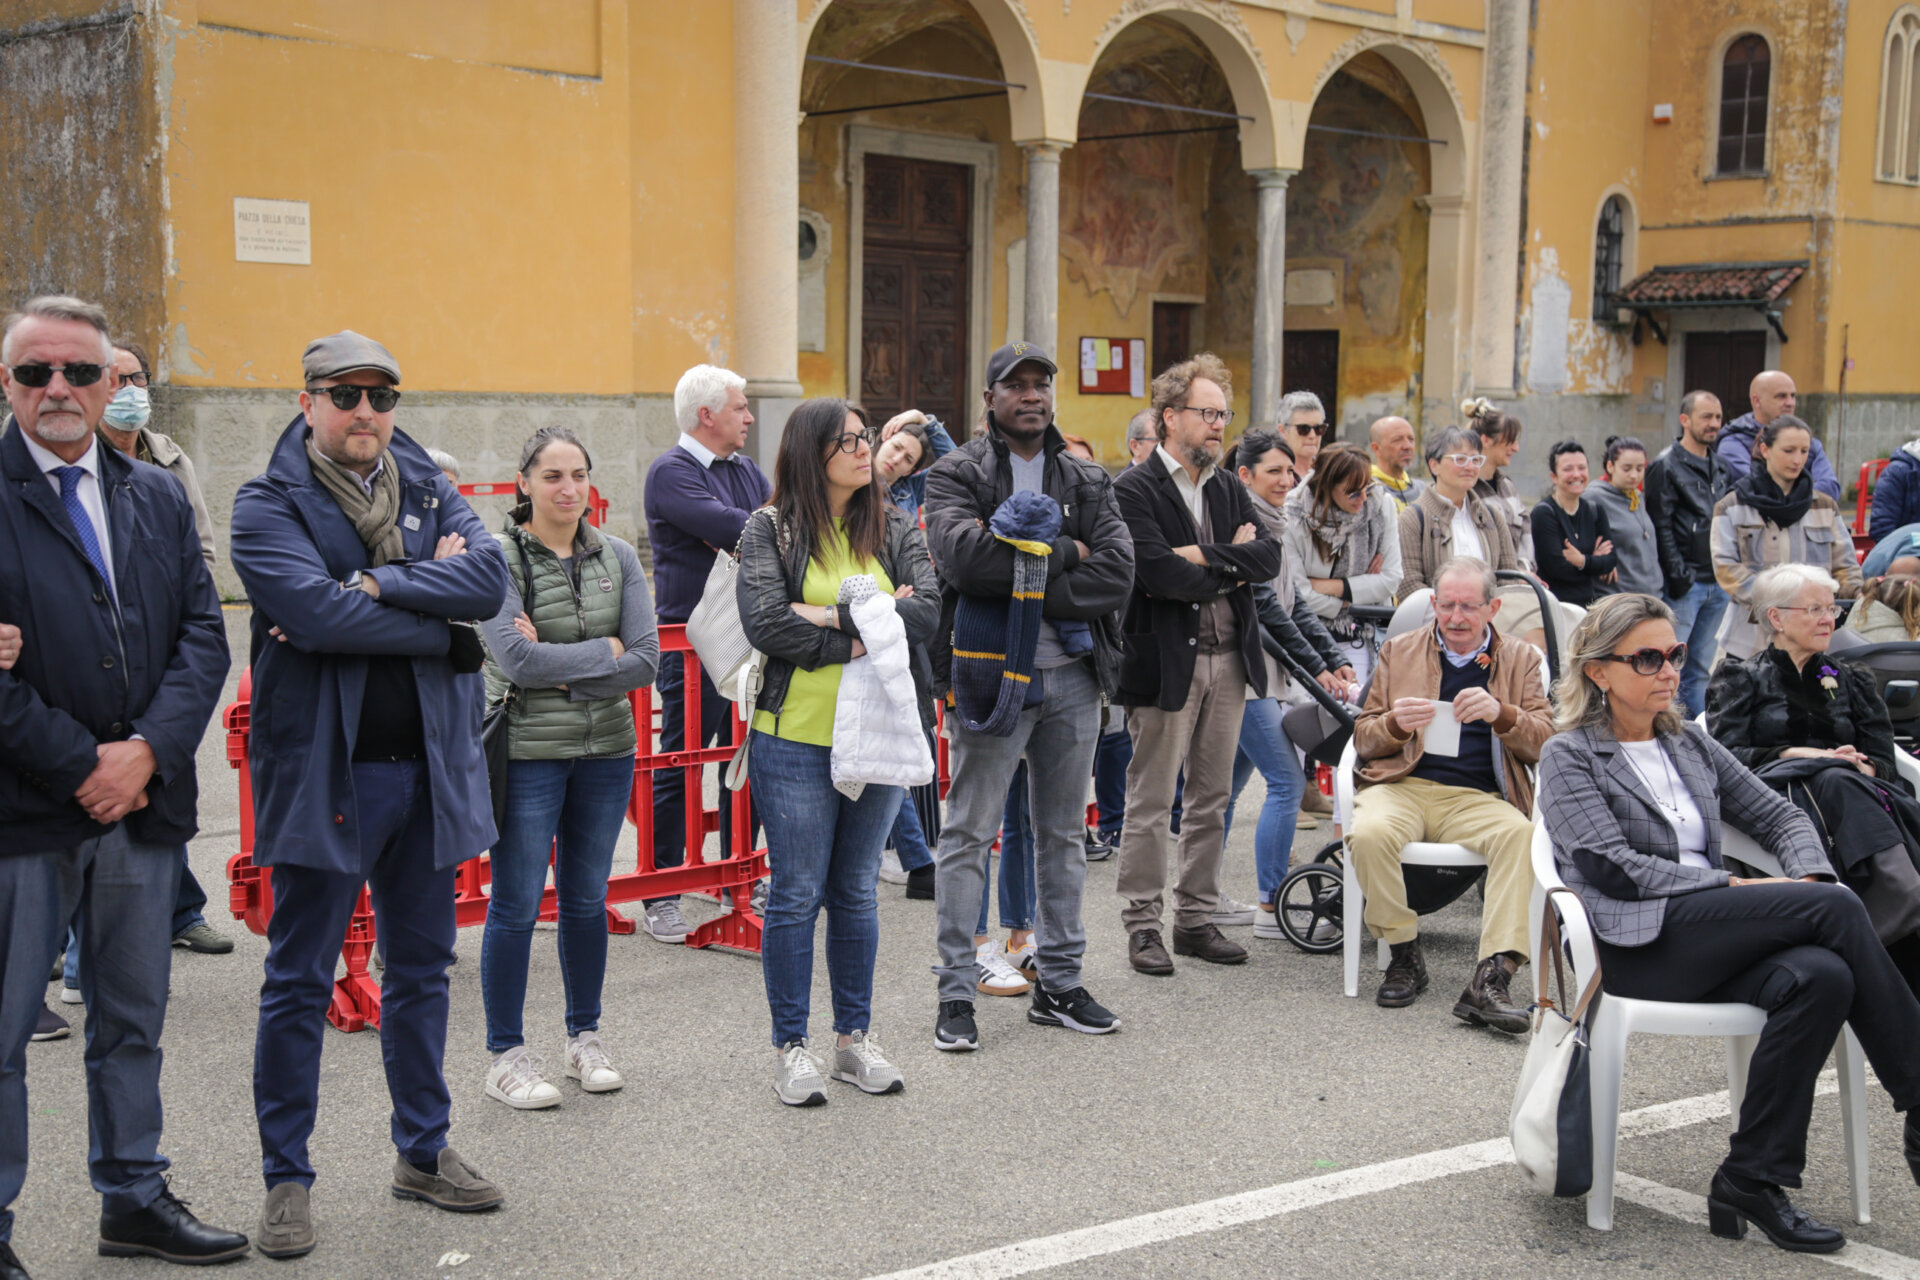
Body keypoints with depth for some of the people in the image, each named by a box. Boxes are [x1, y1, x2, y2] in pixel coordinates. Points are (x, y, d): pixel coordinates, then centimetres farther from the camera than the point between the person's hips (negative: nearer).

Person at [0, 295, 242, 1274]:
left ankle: (133, 1198, 29)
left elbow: (204, 637, 7)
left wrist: (147, 750, -8)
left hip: (142, 801, 5)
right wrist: (80, 767, -13)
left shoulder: (159, 501, 11)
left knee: (133, 1020, 15)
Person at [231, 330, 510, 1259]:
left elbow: (490, 579, -9)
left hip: (428, 765, 5)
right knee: (299, 982, 3)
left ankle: (424, 1151, 29)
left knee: (423, 968, 15)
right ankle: (286, 1180, 15)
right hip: (323, 772, -5)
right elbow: (315, 610, -22)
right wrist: (438, 617, -15)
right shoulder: (267, 506, -5)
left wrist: (375, 586, -18)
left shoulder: (432, 493, 9)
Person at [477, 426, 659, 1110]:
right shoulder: (500, 557, -7)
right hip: (525, 753, -4)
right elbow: (514, 657, -19)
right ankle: (506, 1057, 13)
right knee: (517, 905, 1)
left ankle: (585, 1039, 28)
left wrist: (559, 668, -12)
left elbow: (647, 660, -3)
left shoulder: (617, 557, 6)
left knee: (588, 899, 13)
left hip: (606, 750, 4)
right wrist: (603, 652, -11)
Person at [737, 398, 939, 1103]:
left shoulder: (895, 529, 8)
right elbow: (766, 624, -14)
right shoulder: (769, 529, -3)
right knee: (797, 894, 2)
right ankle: (790, 1047, 14)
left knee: (857, 892, 13)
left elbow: (926, 613, -6)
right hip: (796, 737, -4)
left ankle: (855, 1037, 24)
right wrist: (862, 639, -13)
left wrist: (832, 613, -14)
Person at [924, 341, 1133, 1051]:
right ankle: (956, 992, 7)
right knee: (970, 832, -1)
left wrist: (1026, 586, -14)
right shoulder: (957, 475, -1)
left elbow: (1117, 572, -5)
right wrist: (1062, 551, -13)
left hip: (1072, 676, 5)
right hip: (991, 673, -4)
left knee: (1063, 831, 12)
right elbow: (965, 556, -21)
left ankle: (1059, 983, 23)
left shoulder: (1087, 481, 10)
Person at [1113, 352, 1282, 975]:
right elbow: (1159, 573, -21)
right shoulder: (1136, 490, -8)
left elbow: (1269, 557, 1)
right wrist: (1232, 568, -8)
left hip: (1229, 660, 7)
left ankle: (1196, 918, 22)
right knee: (1151, 802, 0)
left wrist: (1205, 556, -14)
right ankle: (1143, 924, 10)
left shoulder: (1229, 488, 14)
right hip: (1166, 661, -7)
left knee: (1212, 799, 12)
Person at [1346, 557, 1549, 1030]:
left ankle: (1491, 979, -36)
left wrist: (1502, 714, -15)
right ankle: (1405, 956, -12)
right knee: (1369, 833, -34)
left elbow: (1547, 743, 5)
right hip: (1402, 785, 1)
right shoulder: (1398, 651, 18)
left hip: (1478, 797, 0)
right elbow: (1362, 739, 15)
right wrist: (1396, 724, -8)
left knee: (1520, 834, -34)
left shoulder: (1521, 660, 16)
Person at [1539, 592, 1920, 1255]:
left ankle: (1751, 1181, -22)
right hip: (1634, 945, -6)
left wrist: (1808, 880, -2)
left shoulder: (1690, 745, 22)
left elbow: (1781, 816, 21)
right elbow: (1613, 869, -9)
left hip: (1713, 944, 6)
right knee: (1837, 907, -22)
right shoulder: (1570, 757, 4)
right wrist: (1734, 887, -12)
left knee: (1821, 976, -29)